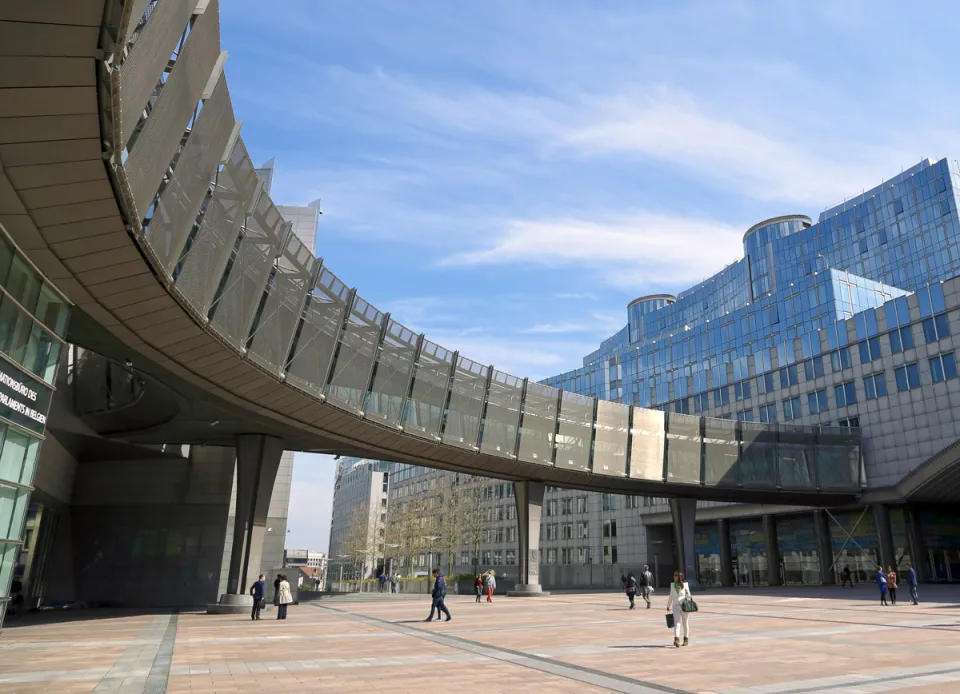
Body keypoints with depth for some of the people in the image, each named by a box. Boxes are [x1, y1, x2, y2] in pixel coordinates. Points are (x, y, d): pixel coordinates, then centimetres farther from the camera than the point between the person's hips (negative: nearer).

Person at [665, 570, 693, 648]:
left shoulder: (685, 584, 0)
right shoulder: (672, 584, 9)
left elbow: (688, 595, 3)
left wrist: (689, 596, -20)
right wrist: (668, 606, 23)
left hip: (684, 606, -1)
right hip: (676, 606, 1)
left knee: (685, 623, 10)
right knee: (677, 623, -13)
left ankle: (686, 639, 25)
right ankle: (676, 640, -25)